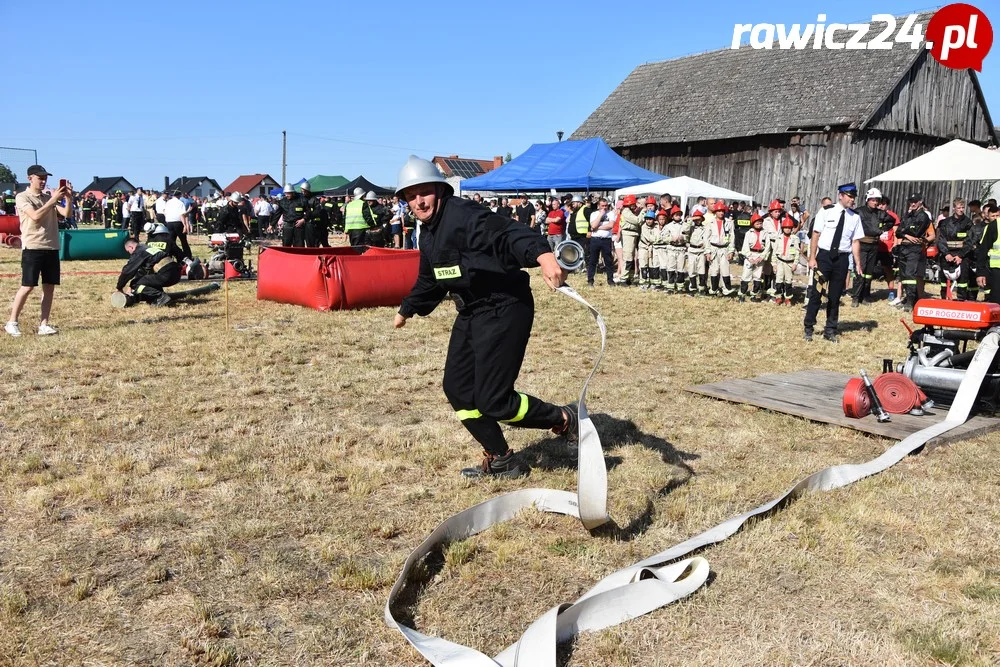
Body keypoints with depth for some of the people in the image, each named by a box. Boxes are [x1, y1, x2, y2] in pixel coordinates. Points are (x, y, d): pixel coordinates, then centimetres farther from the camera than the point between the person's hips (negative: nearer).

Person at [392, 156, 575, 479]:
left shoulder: (463, 215, -19)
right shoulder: (428, 232, 11)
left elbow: (509, 233, -38)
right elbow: (429, 280, 29)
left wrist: (542, 254, -57)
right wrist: (406, 310, 42)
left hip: (504, 310, -10)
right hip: (470, 314, 10)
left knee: (492, 400, -10)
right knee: (458, 388, 10)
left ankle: (564, 420, 14)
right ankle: (500, 460, 25)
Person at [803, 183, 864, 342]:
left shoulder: (855, 217, 4)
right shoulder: (826, 212, -3)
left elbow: (856, 242, 4)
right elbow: (815, 235, -3)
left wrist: (858, 264, -1)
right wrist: (812, 258, -8)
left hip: (842, 258, 3)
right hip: (824, 255, -2)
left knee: (835, 296, 10)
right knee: (816, 292, 1)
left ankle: (830, 330, 20)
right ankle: (808, 327, 13)